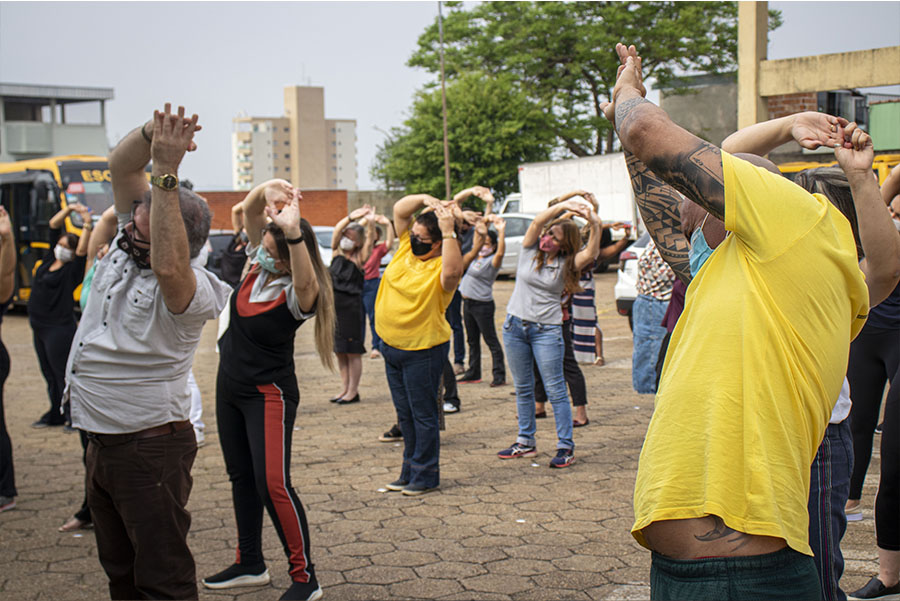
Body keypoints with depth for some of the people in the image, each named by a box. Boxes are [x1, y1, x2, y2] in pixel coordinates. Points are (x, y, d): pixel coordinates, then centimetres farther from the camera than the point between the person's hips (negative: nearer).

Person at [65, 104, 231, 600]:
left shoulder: (190, 289, -21)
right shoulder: (129, 246, 2)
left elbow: (167, 266, -45)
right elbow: (121, 166, -1)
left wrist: (166, 172, -43)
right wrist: (151, 133, -23)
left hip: (150, 449, -8)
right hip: (100, 442, 9)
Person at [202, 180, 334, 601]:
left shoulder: (297, 293, -22)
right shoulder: (257, 269, -2)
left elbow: (305, 282, -47)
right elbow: (250, 210, 1)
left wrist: (294, 232, -62)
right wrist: (266, 190, -22)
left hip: (269, 394, -9)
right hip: (230, 387, 9)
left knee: (272, 484, -16)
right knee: (241, 477, 16)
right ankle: (249, 564, 30)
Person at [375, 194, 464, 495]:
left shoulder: (442, 265, -17)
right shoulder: (407, 246, 3)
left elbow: (451, 273, -40)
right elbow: (400, 210, 7)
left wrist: (449, 231, -38)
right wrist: (425, 199, -10)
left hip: (422, 351, -8)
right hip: (391, 346, 8)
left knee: (422, 414, 2)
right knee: (405, 414, 17)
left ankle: (425, 474, 13)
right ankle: (409, 471, 28)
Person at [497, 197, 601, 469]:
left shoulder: (566, 263, -4)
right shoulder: (530, 250, 0)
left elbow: (591, 253, -23)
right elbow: (537, 222, -16)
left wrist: (595, 225, -39)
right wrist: (563, 207, -31)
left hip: (547, 329, -3)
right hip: (515, 325, 3)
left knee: (555, 389, -4)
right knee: (523, 388, 12)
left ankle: (566, 446, 0)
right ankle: (526, 441, 24)